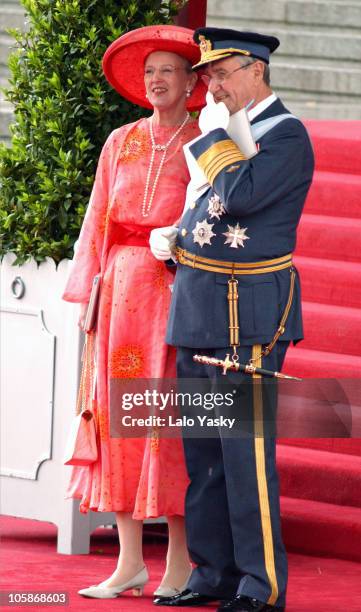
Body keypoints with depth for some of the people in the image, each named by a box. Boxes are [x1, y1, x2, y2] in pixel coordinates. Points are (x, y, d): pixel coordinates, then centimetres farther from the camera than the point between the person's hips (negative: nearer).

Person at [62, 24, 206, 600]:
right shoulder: (121, 143, 13)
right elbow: (98, 221, 13)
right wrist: (88, 293, 5)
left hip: (181, 290, -4)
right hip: (123, 288, 4)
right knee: (119, 413, 0)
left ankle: (180, 567, -2)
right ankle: (130, 562, 4)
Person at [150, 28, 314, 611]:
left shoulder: (286, 136, -9)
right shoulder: (224, 131, 17)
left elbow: (236, 198, -23)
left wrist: (214, 137, -10)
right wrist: (170, 237, 7)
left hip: (249, 314, -9)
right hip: (198, 307, 9)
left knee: (246, 447, -8)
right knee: (202, 449, 10)